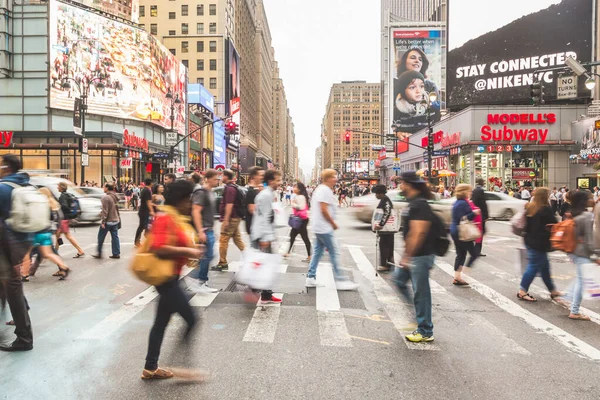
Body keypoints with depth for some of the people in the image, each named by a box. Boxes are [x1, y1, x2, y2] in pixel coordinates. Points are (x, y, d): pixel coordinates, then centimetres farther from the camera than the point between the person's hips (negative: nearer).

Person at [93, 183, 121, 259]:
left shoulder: (106, 198, -16)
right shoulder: (115, 197, 9)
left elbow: (105, 211, -18)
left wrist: (103, 221, -15)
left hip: (108, 221, -7)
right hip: (115, 220, 7)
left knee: (101, 237, 7)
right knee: (115, 237, 8)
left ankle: (99, 253, 16)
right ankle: (116, 254, 8)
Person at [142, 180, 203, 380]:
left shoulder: (178, 218, 12)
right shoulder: (165, 218, -18)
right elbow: (159, 248, -27)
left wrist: (192, 249, 7)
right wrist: (188, 251, -23)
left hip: (172, 276, 10)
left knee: (162, 321, 17)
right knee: (191, 320, -6)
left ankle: (150, 368, 30)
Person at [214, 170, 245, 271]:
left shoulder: (229, 188, -15)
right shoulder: (235, 186, 16)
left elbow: (229, 205, -23)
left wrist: (226, 219, -24)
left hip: (231, 218, -10)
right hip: (236, 217, 10)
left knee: (223, 240, -3)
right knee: (237, 239, 14)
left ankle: (222, 263, 3)